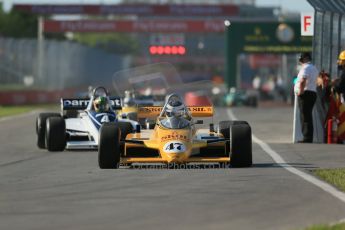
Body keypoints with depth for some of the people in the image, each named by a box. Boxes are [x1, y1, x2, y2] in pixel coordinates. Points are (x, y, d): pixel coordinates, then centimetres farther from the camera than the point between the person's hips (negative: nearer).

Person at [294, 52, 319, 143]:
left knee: (305, 117, -8)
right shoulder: (314, 68, 19)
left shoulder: (306, 68, -12)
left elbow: (302, 81, -26)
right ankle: (308, 138, 13)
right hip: (313, 93, 10)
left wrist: (300, 91, -16)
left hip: (305, 94, -10)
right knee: (308, 117, 12)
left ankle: (307, 138, -10)